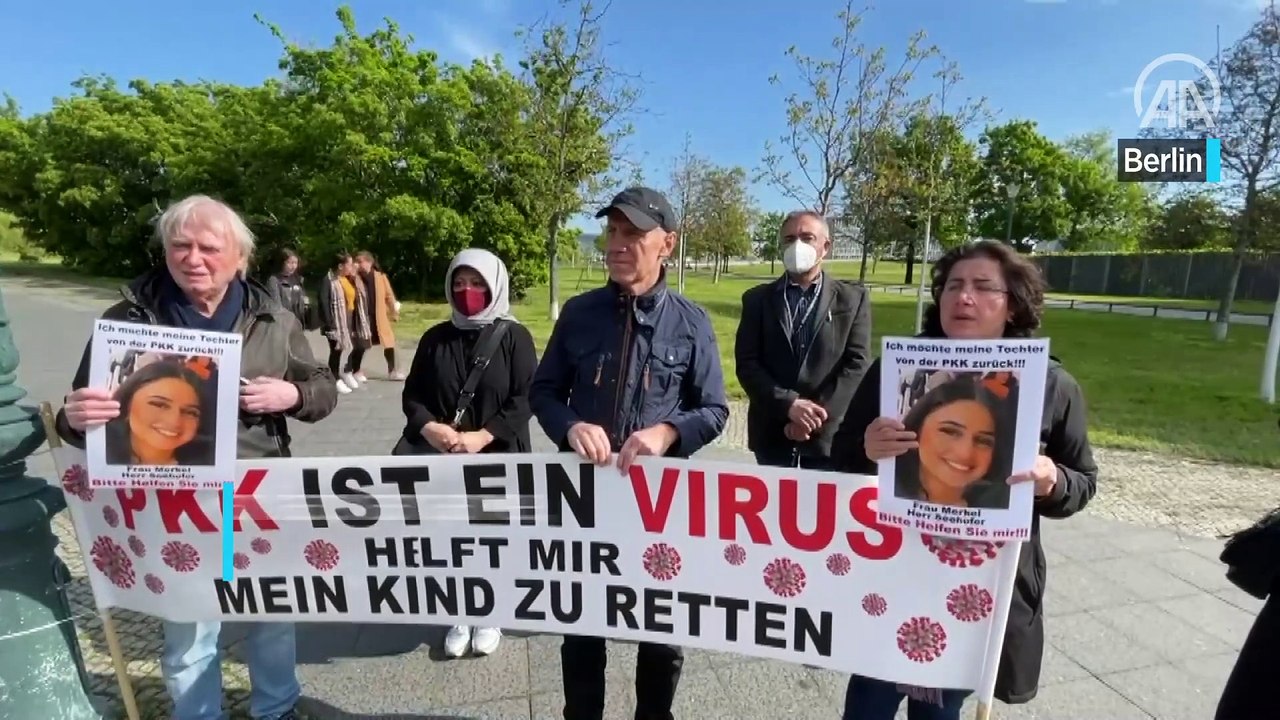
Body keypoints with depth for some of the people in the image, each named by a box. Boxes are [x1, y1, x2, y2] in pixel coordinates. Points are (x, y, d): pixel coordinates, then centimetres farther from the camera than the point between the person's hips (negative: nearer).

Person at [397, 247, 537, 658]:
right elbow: (412, 394, 8)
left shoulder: (514, 337, -3)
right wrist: (428, 427, -12)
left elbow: (524, 400, -9)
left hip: (498, 457, -3)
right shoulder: (435, 338, 9)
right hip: (442, 456, 3)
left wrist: (482, 437, -19)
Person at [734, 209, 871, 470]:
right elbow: (746, 363, -2)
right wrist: (788, 405, -15)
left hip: (830, 435, 0)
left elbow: (857, 363, -3)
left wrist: (815, 417, -13)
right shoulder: (757, 299, 5)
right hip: (772, 435, 1)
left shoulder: (853, 298, 4)